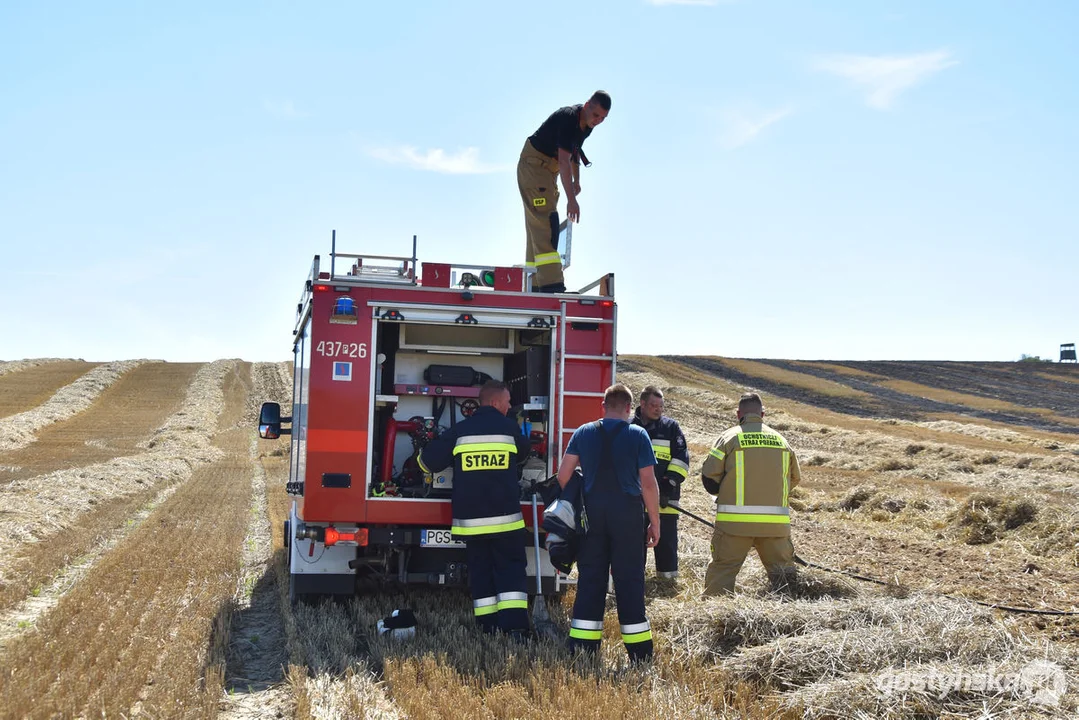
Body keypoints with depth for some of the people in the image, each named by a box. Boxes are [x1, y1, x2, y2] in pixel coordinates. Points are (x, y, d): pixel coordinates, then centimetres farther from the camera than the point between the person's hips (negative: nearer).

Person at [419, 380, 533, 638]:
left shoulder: (459, 430, 2)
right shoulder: (509, 428, 0)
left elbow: (427, 460, 3)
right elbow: (524, 450, 21)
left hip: (470, 518, 2)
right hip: (505, 517, -2)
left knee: (480, 572, 10)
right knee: (511, 570, 3)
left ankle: (489, 628, 8)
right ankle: (515, 627, -10)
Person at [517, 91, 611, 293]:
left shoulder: (587, 124, 2)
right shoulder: (568, 118, -26)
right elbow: (564, 161, -33)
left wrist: (577, 181, 21)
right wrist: (571, 200, -38)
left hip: (550, 168, 10)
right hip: (534, 163, -10)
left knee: (539, 225, 9)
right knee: (545, 221, -19)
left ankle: (534, 285, 12)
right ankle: (550, 284, -28)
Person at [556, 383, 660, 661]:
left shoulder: (583, 432, 6)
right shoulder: (638, 435, -2)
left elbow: (563, 475, 2)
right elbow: (648, 483, -6)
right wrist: (655, 522, 1)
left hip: (592, 513, 2)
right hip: (628, 513, -2)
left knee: (590, 578, 8)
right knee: (629, 580, 3)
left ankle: (582, 647, 7)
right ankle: (639, 653, 8)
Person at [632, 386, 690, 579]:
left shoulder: (670, 427, 5)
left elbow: (681, 458, 1)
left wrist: (671, 483, -10)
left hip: (664, 498, -2)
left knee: (666, 539, 0)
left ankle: (667, 576, 8)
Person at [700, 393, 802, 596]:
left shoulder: (730, 436, -3)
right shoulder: (781, 440, 10)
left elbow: (709, 476, -4)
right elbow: (794, 478, 19)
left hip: (735, 520, -3)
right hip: (776, 523, 3)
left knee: (722, 569, 3)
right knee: (783, 570, 15)